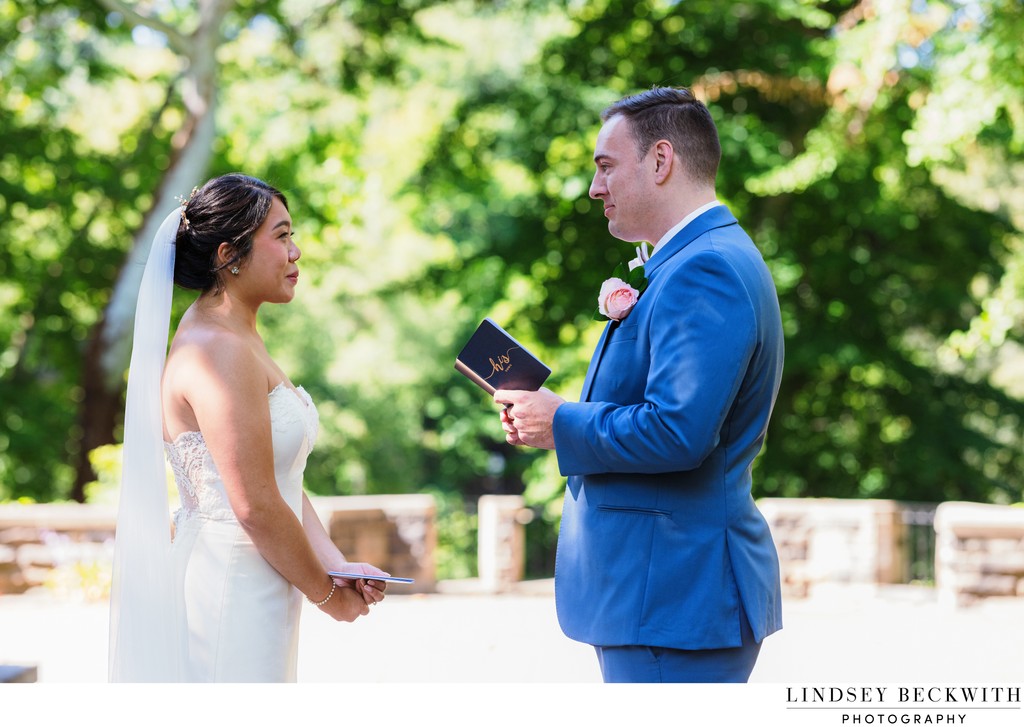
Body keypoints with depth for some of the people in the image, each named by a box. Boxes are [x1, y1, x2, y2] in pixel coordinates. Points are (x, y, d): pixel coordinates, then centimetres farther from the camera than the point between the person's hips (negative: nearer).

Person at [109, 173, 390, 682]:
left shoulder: (239, 340, 15)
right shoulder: (220, 352, -18)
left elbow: (284, 480, 14)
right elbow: (256, 506, -20)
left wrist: (336, 565, 2)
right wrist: (328, 593, -8)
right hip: (230, 596, -10)